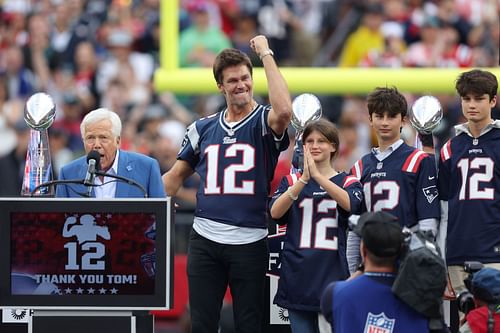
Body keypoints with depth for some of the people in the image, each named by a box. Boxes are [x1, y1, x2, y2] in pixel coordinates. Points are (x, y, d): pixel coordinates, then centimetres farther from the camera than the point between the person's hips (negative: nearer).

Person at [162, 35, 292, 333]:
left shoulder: (264, 123, -1)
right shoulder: (203, 128, 12)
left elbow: (284, 110, -26)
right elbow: (176, 176, 20)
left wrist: (266, 54, -19)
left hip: (250, 242, -3)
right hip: (205, 240, 3)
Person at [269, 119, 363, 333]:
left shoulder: (348, 182, 6)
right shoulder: (291, 181, 11)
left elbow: (348, 203, -18)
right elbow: (275, 212, -9)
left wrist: (317, 175, -29)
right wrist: (304, 179, -21)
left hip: (332, 274, -2)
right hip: (297, 274, 2)